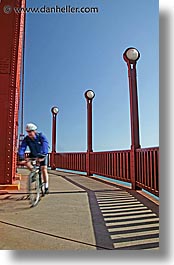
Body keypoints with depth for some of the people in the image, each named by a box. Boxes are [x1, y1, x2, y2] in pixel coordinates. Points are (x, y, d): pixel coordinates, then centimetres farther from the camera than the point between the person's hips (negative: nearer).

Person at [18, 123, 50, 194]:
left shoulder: (41, 137, -28)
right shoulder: (26, 139, -20)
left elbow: (45, 146, -41)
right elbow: (22, 147, -29)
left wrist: (42, 155, -56)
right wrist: (21, 157, -46)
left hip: (42, 155, -3)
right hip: (33, 154, 4)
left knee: (44, 169, -13)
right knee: (24, 162, -20)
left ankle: (46, 187, 0)